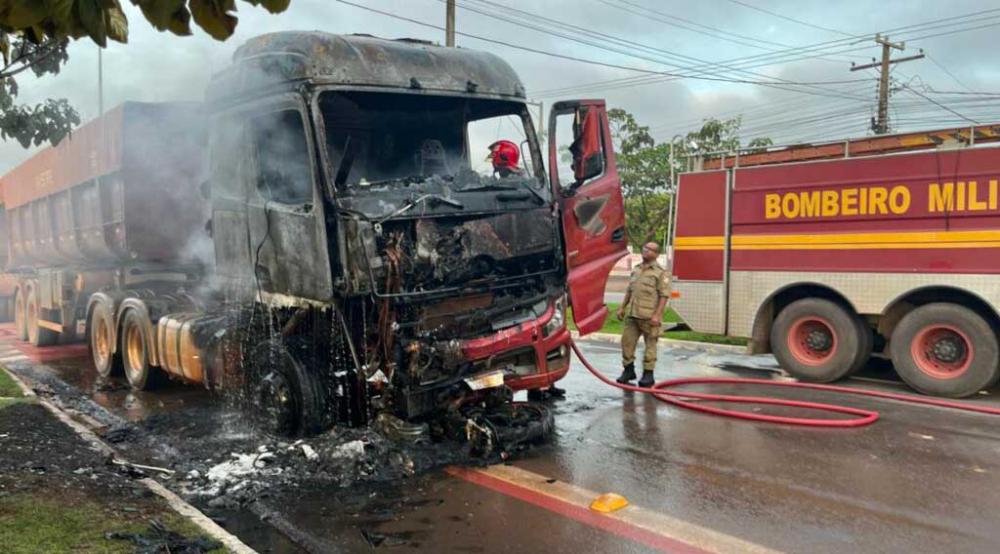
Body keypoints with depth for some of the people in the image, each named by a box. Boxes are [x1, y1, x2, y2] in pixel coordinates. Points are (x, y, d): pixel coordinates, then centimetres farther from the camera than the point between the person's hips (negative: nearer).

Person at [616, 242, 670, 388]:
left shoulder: (660, 272, -5)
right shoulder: (636, 270, 15)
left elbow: (664, 295, -10)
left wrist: (657, 315, -17)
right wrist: (622, 307, 15)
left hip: (649, 316, -6)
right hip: (633, 314, 6)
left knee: (650, 345, 3)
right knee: (627, 341, 7)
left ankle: (648, 374, 11)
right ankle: (628, 370, 20)